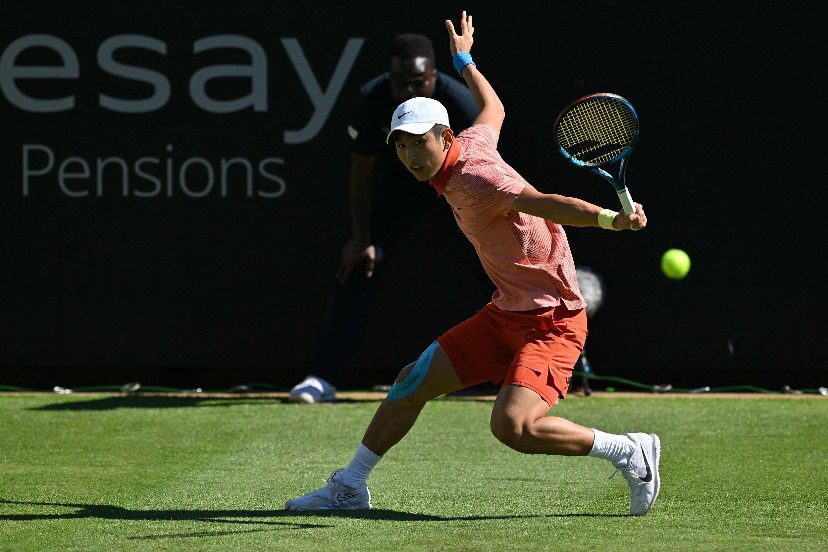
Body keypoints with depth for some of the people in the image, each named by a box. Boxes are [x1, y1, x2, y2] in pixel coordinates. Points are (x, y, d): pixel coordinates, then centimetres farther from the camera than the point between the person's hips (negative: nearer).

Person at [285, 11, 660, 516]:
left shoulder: (474, 176, -23)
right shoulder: (474, 140, 2)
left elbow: (546, 204, -37)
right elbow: (494, 109, 25)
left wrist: (610, 219, -53)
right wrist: (465, 60, 41)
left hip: (551, 322, -10)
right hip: (505, 315, 10)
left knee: (512, 426, -28)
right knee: (413, 382, 12)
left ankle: (630, 452, -11)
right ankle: (350, 487, 27)